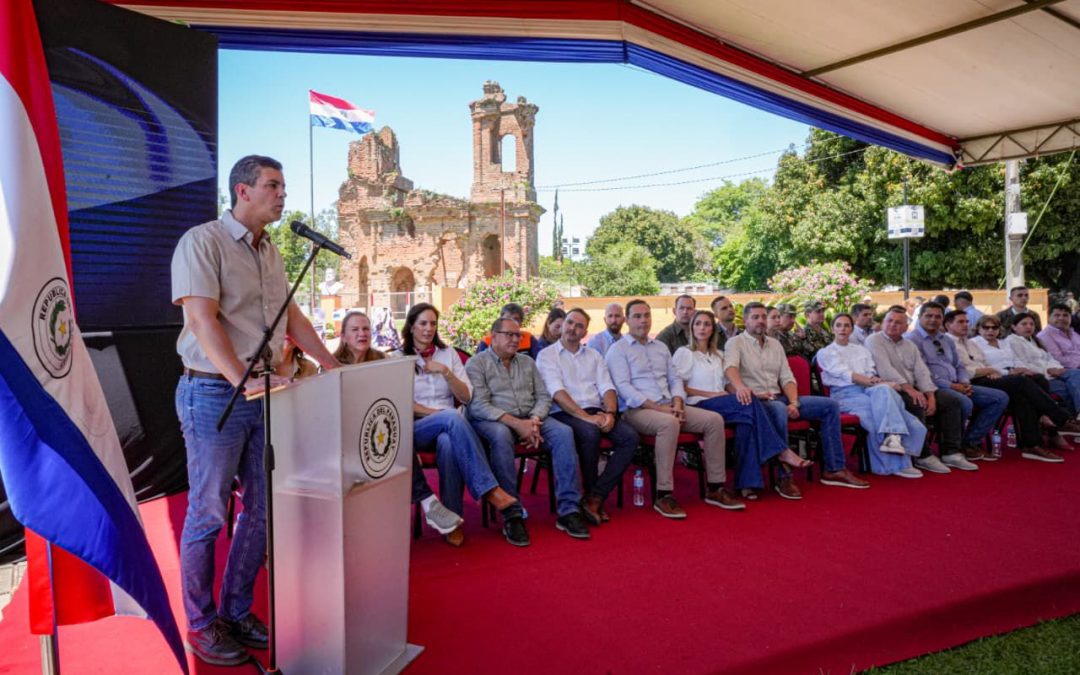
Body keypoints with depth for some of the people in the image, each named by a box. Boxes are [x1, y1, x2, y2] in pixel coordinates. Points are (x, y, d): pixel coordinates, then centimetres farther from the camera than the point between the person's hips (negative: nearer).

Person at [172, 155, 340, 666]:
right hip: (214, 393, -7)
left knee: (262, 509, 11)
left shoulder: (270, 251, 14)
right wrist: (244, 381, -29)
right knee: (207, 514, 4)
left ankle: (237, 612, 27)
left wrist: (332, 366, 12)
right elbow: (203, 320, -20)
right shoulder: (202, 242, -9)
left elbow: (292, 317, 19)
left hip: (266, 395, 7)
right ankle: (201, 625, 19)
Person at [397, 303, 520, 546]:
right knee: (452, 417, -36)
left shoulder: (448, 353, 16)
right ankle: (489, 490, -39)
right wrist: (438, 413, -14)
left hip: (448, 427, 2)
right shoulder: (399, 358, 10)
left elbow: (466, 397, 8)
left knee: (448, 442, -37)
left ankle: (453, 519, -32)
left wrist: (445, 371, -7)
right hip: (415, 429, -2)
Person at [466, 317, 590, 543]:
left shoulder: (528, 362, 20)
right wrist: (515, 423, -21)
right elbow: (479, 406, -11)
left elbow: (543, 396, 13)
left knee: (564, 432, -22)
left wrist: (534, 420, -9)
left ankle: (568, 510, -22)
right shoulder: (477, 363, 2)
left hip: (530, 419, 5)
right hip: (491, 421, -5)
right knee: (501, 435, -39)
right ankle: (512, 516, -33)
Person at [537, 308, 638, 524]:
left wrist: (610, 413, -11)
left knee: (629, 437, -22)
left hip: (596, 412, 5)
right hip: (565, 413, -5)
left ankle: (595, 497, -20)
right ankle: (590, 492, -13)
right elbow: (557, 392, -8)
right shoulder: (547, 355, 6)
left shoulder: (594, 355, 23)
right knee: (590, 433, -36)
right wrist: (585, 417, -20)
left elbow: (607, 387, 11)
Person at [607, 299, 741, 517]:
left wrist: (677, 402, -4)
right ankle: (663, 495, -31)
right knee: (669, 423, -38)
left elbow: (675, 379, 19)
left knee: (714, 420, -12)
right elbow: (624, 387, -11)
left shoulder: (661, 347, 22)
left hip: (668, 407, 7)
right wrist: (658, 408, -18)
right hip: (637, 410, -7)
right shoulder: (618, 350, 1)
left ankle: (715, 488, -6)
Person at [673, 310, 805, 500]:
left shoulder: (718, 355, 27)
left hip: (722, 405, 6)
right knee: (750, 403, -28)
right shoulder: (684, 353, 7)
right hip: (699, 406, -5)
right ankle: (781, 451, -21)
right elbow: (679, 388, -2)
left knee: (747, 421, -30)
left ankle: (747, 482, -34)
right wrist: (712, 394, -9)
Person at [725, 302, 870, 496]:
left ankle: (834, 469, 0)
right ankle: (784, 478, -32)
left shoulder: (775, 344, 19)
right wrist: (740, 387, -44)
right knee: (779, 410, -40)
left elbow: (787, 378, 13)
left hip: (779, 398, 7)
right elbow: (731, 367, -22)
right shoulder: (735, 343, -1)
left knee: (830, 406, -3)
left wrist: (794, 402, -7)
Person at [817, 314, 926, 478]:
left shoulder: (861, 350, 25)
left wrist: (879, 384, -15)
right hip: (844, 394, -5)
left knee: (883, 391, -31)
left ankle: (892, 437, -38)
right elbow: (846, 375, -7)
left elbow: (872, 375, 11)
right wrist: (878, 383, -18)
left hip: (868, 391, 5)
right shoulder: (825, 353, 8)